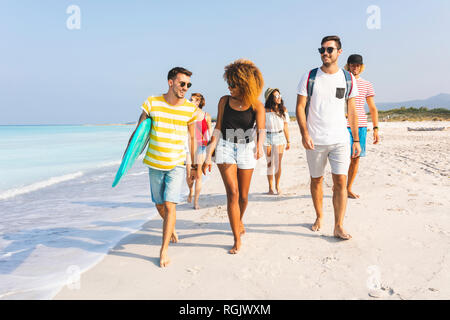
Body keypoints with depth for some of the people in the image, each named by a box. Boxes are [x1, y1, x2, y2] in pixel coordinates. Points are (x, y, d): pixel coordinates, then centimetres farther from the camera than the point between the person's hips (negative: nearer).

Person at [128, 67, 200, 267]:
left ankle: (164, 250, 2)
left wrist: (195, 164, 11)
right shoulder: (152, 103, -7)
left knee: (170, 205, -11)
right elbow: (138, 132, 1)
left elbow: (192, 137, 8)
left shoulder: (190, 109, -5)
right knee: (159, 205, 14)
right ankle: (171, 228, 45)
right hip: (155, 164, 1)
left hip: (177, 164, -1)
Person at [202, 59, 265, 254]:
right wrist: (208, 156, -2)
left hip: (246, 150, 0)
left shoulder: (256, 105, -4)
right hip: (225, 148, 0)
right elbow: (218, 129, 2)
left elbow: (261, 128, -15)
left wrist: (259, 145, -37)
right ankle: (237, 239, -3)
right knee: (232, 192, -12)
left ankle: (239, 220, 42)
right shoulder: (224, 101, 1)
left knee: (243, 196, 8)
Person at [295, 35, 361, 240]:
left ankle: (339, 226, 3)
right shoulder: (309, 77, 1)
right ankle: (319, 217, 30)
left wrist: (356, 140, 8)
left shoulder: (348, 79, 6)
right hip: (315, 140, 0)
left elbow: (352, 112, 10)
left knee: (340, 182, -5)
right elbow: (300, 107, -1)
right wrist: (304, 134, -14)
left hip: (340, 140, 1)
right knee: (316, 180, 11)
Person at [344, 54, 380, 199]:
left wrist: (375, 129, 8)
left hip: (361, 126, 4)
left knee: (356, 158, 5)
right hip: (344, 125, -4)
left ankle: (349, 188, 17)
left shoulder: (367, 85, 12)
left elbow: (373, 108, 15)